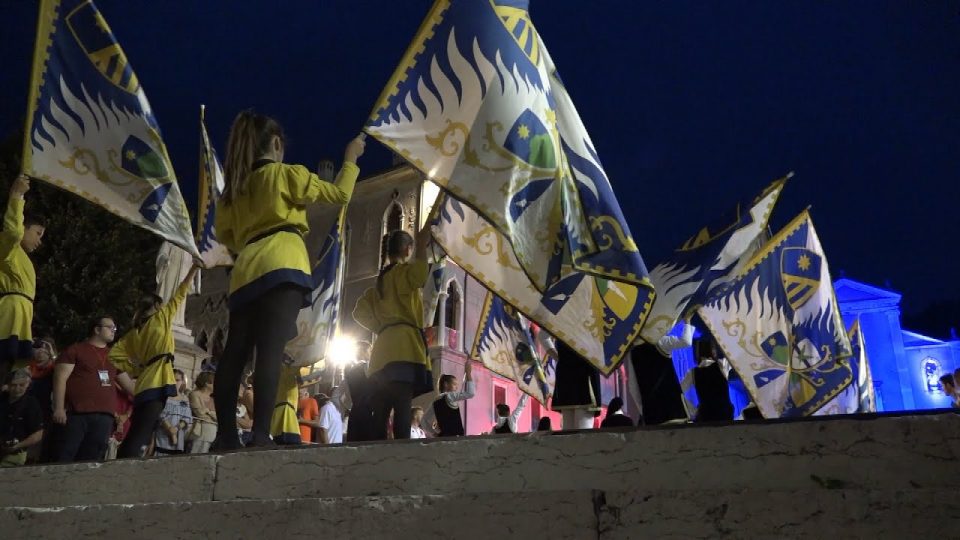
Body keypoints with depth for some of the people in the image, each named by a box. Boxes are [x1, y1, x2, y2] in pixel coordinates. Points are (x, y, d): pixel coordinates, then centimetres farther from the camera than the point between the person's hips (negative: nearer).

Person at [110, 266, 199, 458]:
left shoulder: (134, 333, 20)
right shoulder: (160, 318, 4)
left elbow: (114, 354, 11)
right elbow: (179, 295, 6)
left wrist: (136, 368, 13)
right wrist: (195, 267, 12)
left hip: (144, 386, 7)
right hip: (157, 384, -7)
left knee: (135, 437, 7)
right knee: (140, 439, -18)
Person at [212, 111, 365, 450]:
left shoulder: (234, 189, 24)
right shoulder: (287, 173, 8)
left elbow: (224, 235, 27)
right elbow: (340, 193, 10)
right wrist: (351, 158, 23)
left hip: (246, 273, 6)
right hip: (282, 265, -6)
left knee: (234, 354, 6)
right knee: (271, 350, -17)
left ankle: (227, 437, 0)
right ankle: (261, 435, -27)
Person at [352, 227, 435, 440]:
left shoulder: (380, 281, 27)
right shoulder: (404, 272, 6)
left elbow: (360, 312, 20)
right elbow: (420, 275, -18)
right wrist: (422, 245, -7)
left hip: (383, 350, 7)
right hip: (404, 346, -7)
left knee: (381, 412, -1)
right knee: (402, 408, -20)